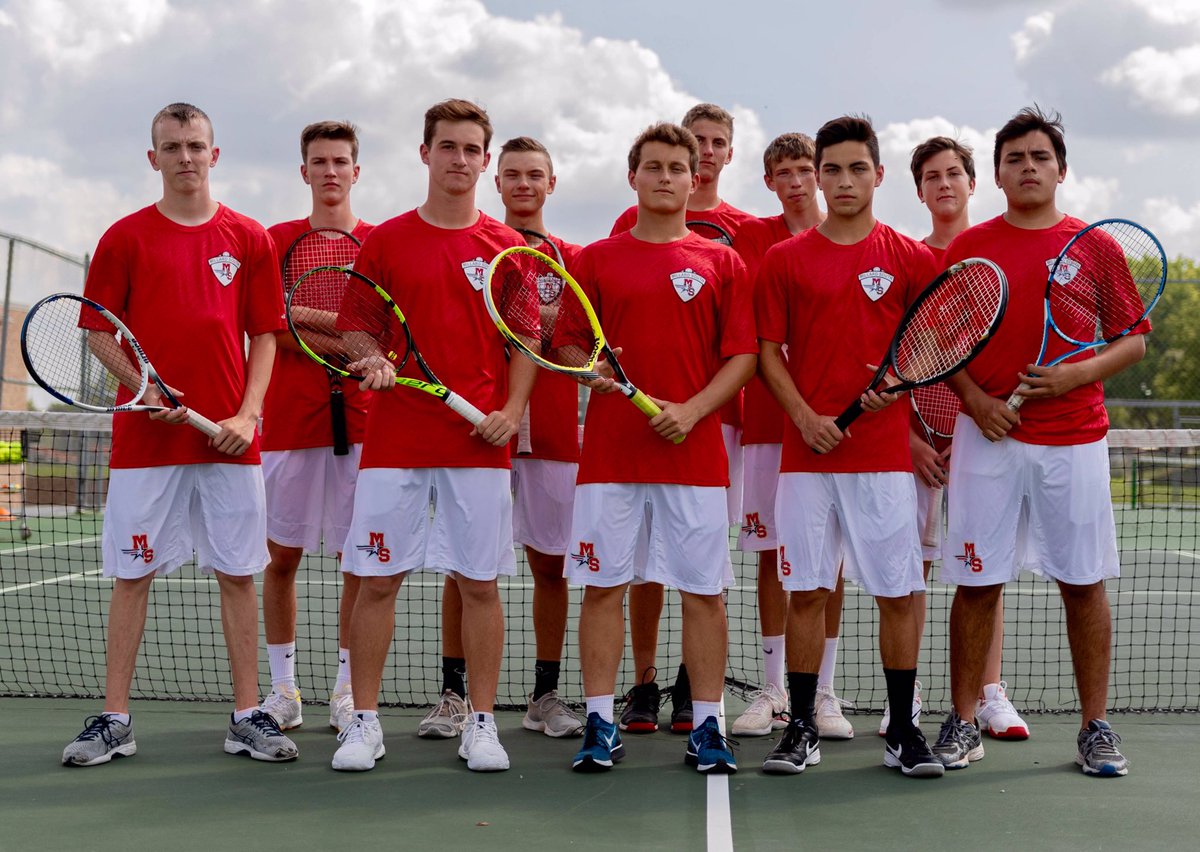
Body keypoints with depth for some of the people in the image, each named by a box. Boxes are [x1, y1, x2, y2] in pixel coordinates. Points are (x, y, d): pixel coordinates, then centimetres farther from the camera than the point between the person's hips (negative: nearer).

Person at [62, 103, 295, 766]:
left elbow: (264, 336, 9)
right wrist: (143, 390, -10)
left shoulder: (249, 239, 8)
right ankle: (114, 719, 11)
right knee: (132, 574, 3)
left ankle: (248, 717, 11)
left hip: (230, 438, 1)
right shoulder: (126, 237, 5)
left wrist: (249, 413, -5)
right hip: (144, 436, -1)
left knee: (238, 573, 3)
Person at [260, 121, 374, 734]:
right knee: (282, 556, 5)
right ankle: (283, 690, 16)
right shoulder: (275, 240, 8)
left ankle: (347, 690, 12)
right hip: (289, 422, 0)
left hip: (361, 423, 0)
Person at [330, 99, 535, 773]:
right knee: (377, 580, 1)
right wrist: (372, 362, -10)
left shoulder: (509, 248, 7)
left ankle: (482, 724, 14)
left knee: (480, 583, 3)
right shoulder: (385, 241, 7)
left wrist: (511, 410, -6)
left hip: (480, 443, 0)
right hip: (396, 438, 0)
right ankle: (365, 722, 12)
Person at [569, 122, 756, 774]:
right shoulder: (595, 260, 10)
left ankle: (706, 727, 11)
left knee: (703, 591, 2)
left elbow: (743, 356, 3)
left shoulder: (722, 262, 8)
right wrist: (591, 370, -12)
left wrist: (693, 409, -12)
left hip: (695, 452, 0)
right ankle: (600, 725, 11)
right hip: (610, 452, 1)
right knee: (603, 586, 2)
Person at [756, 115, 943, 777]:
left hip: (885, 454, 0)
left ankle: (903, 733, 13)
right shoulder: (784, 259, 7)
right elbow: (768, 350, 7)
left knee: (898, 593, 1)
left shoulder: (912, 258, 7)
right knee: (805, 591, 3)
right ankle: (802, 728, 14)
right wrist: (803, 414, -8)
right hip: (807, 451, 0)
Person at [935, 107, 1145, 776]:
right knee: (977, 582, 1)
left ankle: (1097, 727, 14)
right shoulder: (968, 246, 7)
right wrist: (975, 398, -7)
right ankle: (963, 722, 12)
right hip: (989, 437, 0)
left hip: (1075, 439, 0)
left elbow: (1135, 339, 6)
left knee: (1085, 583, 4)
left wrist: (1078, 373, -11)